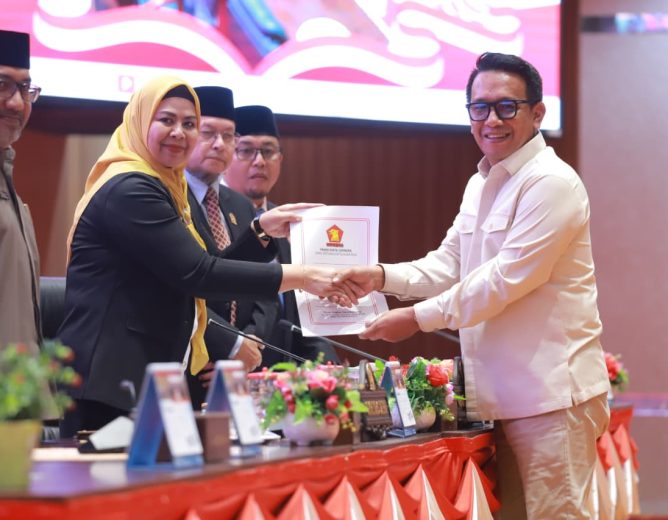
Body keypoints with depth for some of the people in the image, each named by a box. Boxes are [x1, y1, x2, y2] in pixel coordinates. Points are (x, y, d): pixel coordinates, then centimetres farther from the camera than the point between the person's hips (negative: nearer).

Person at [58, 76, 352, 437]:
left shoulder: (163, 188, 20)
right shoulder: (129, 190, -13)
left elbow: (193, 273, 18)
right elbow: (197, 273, -20)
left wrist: (261, 230, 10)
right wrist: (298, 277, -19)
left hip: (145, 377, 10)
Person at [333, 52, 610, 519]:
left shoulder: (551, 184, -13)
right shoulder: (480, 185, 17)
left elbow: (505, 279, -18)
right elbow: (449, 264, 17)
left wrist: (419, 318, -14)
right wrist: (383, 276, -1)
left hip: (551, 393, -9)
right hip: (501, 393, 9)